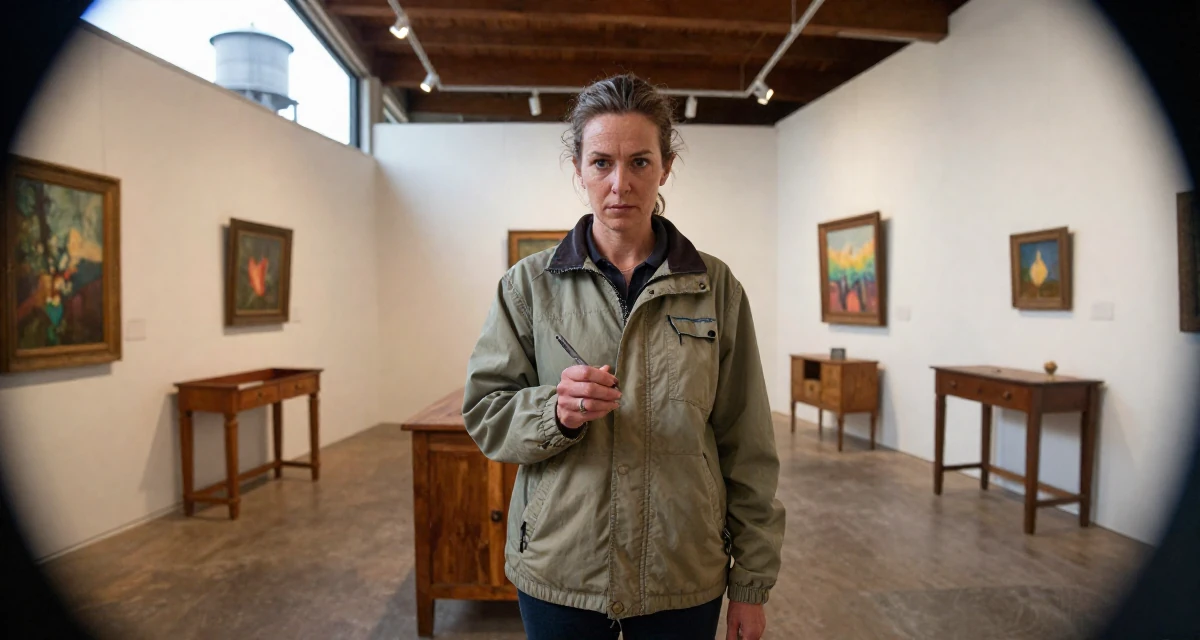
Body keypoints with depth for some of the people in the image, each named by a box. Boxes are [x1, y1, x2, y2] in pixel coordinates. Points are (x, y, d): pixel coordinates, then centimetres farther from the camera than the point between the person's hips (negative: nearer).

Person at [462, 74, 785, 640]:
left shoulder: (716, 288, -4)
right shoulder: (530, 285, -4)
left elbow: (747, 447, -1)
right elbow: (484, 414, -3)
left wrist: (751, 582, 2)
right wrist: (557, 411, -23)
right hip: (557, 572, 0)